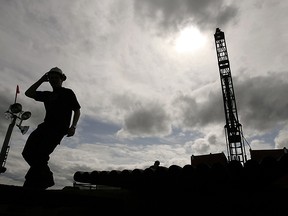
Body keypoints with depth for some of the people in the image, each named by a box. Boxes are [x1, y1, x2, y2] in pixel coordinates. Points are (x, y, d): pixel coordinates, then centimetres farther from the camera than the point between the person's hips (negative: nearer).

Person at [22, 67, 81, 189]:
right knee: (28, 152, -6)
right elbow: (28, 93, 26)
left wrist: (73, 126, -11)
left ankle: (32, 185, -10)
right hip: (45, 126, 7)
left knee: (41, 155, -20)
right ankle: (46, 178, 6)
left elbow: (77, 110, 3)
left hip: (59, 129, -7)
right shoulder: (47, 95, 26)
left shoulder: (68, 93, 9)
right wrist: (41, 80, 20)